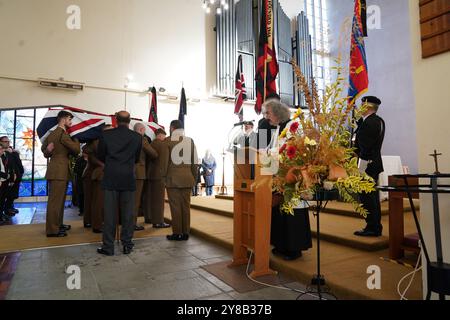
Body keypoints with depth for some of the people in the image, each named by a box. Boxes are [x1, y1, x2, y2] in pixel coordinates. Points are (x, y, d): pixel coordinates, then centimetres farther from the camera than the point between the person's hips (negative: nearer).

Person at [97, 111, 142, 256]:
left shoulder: (106, 134, -3)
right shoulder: (137, 137, -2)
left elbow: (100, 156, 8)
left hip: (110, 178, 0)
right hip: (129, 179, 0)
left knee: (109, 213, 5)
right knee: (128, 213, 8)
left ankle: (108, 246, 11)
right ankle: (127, 244, 15)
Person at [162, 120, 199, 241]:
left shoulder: (168, 140, -3)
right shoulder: (190, 141, 7)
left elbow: (165, 160, -4)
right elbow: (195, 161, 6)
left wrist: (164, 175, 5)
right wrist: (194, 177, 13)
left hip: (173, 178, -3)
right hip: (187, 178, 3)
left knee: (175, 205, 3)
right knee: (186, 205, 8)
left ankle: (177, 233, 8)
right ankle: (185, 232, 14)